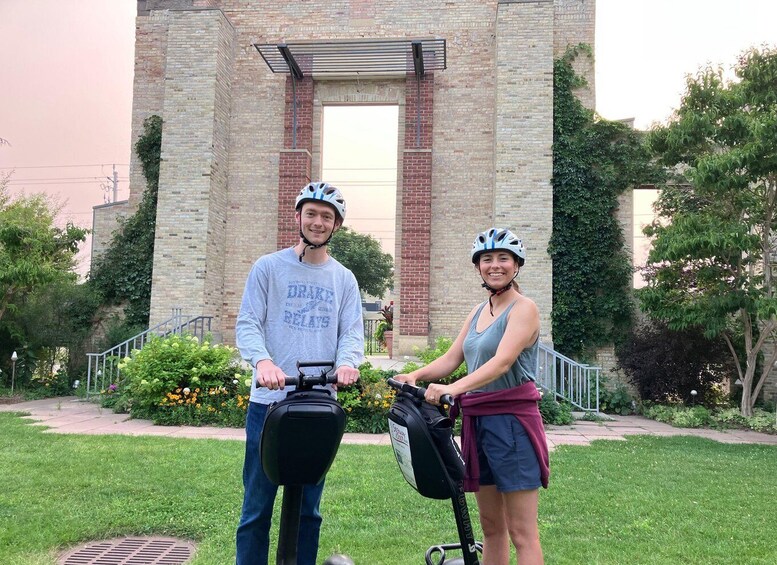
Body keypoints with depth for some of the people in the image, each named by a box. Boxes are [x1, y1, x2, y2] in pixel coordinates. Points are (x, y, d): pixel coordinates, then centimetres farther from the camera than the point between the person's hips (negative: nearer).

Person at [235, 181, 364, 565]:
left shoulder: (344, 279, 11)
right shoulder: (269, 267, 3)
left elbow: (352, 332, 4)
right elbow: (247, 324, -4)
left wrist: (347, 362, -19)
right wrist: (262, 361, -25)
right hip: (269, 402, -2)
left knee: (309, 508, 11)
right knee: (257, 505, 3)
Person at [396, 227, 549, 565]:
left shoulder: (523, 308, -8)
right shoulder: (479, 311, 16)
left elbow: (502, 361, -22)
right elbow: (451, 359, 10)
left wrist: (453, 388, -35)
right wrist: (416, 376, -9)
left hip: (511, 420, -7)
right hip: (477, 421, 8)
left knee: (522, 533, -3)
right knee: (491, 527, 15)